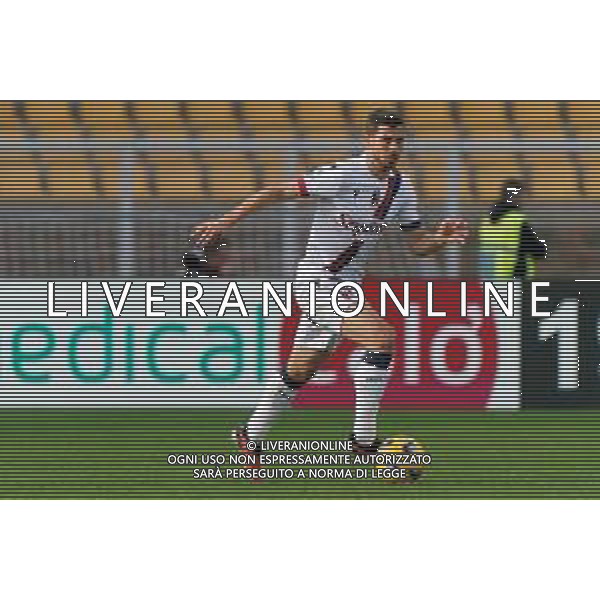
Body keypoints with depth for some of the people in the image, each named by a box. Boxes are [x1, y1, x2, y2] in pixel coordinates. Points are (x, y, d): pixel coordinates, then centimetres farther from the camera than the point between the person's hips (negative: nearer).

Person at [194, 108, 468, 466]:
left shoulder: (401, 189, 6)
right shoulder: (342, 176, -16)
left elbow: (418, 245, 12)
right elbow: (278, 192, -13)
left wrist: (444, 237, -11)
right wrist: (226, 222, -14)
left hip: (346, 287, 8)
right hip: (317, 283, -8)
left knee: (297, 375, 16)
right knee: (382, 337, -24)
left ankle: (251, 439, 31)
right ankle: (364, 440, -17)